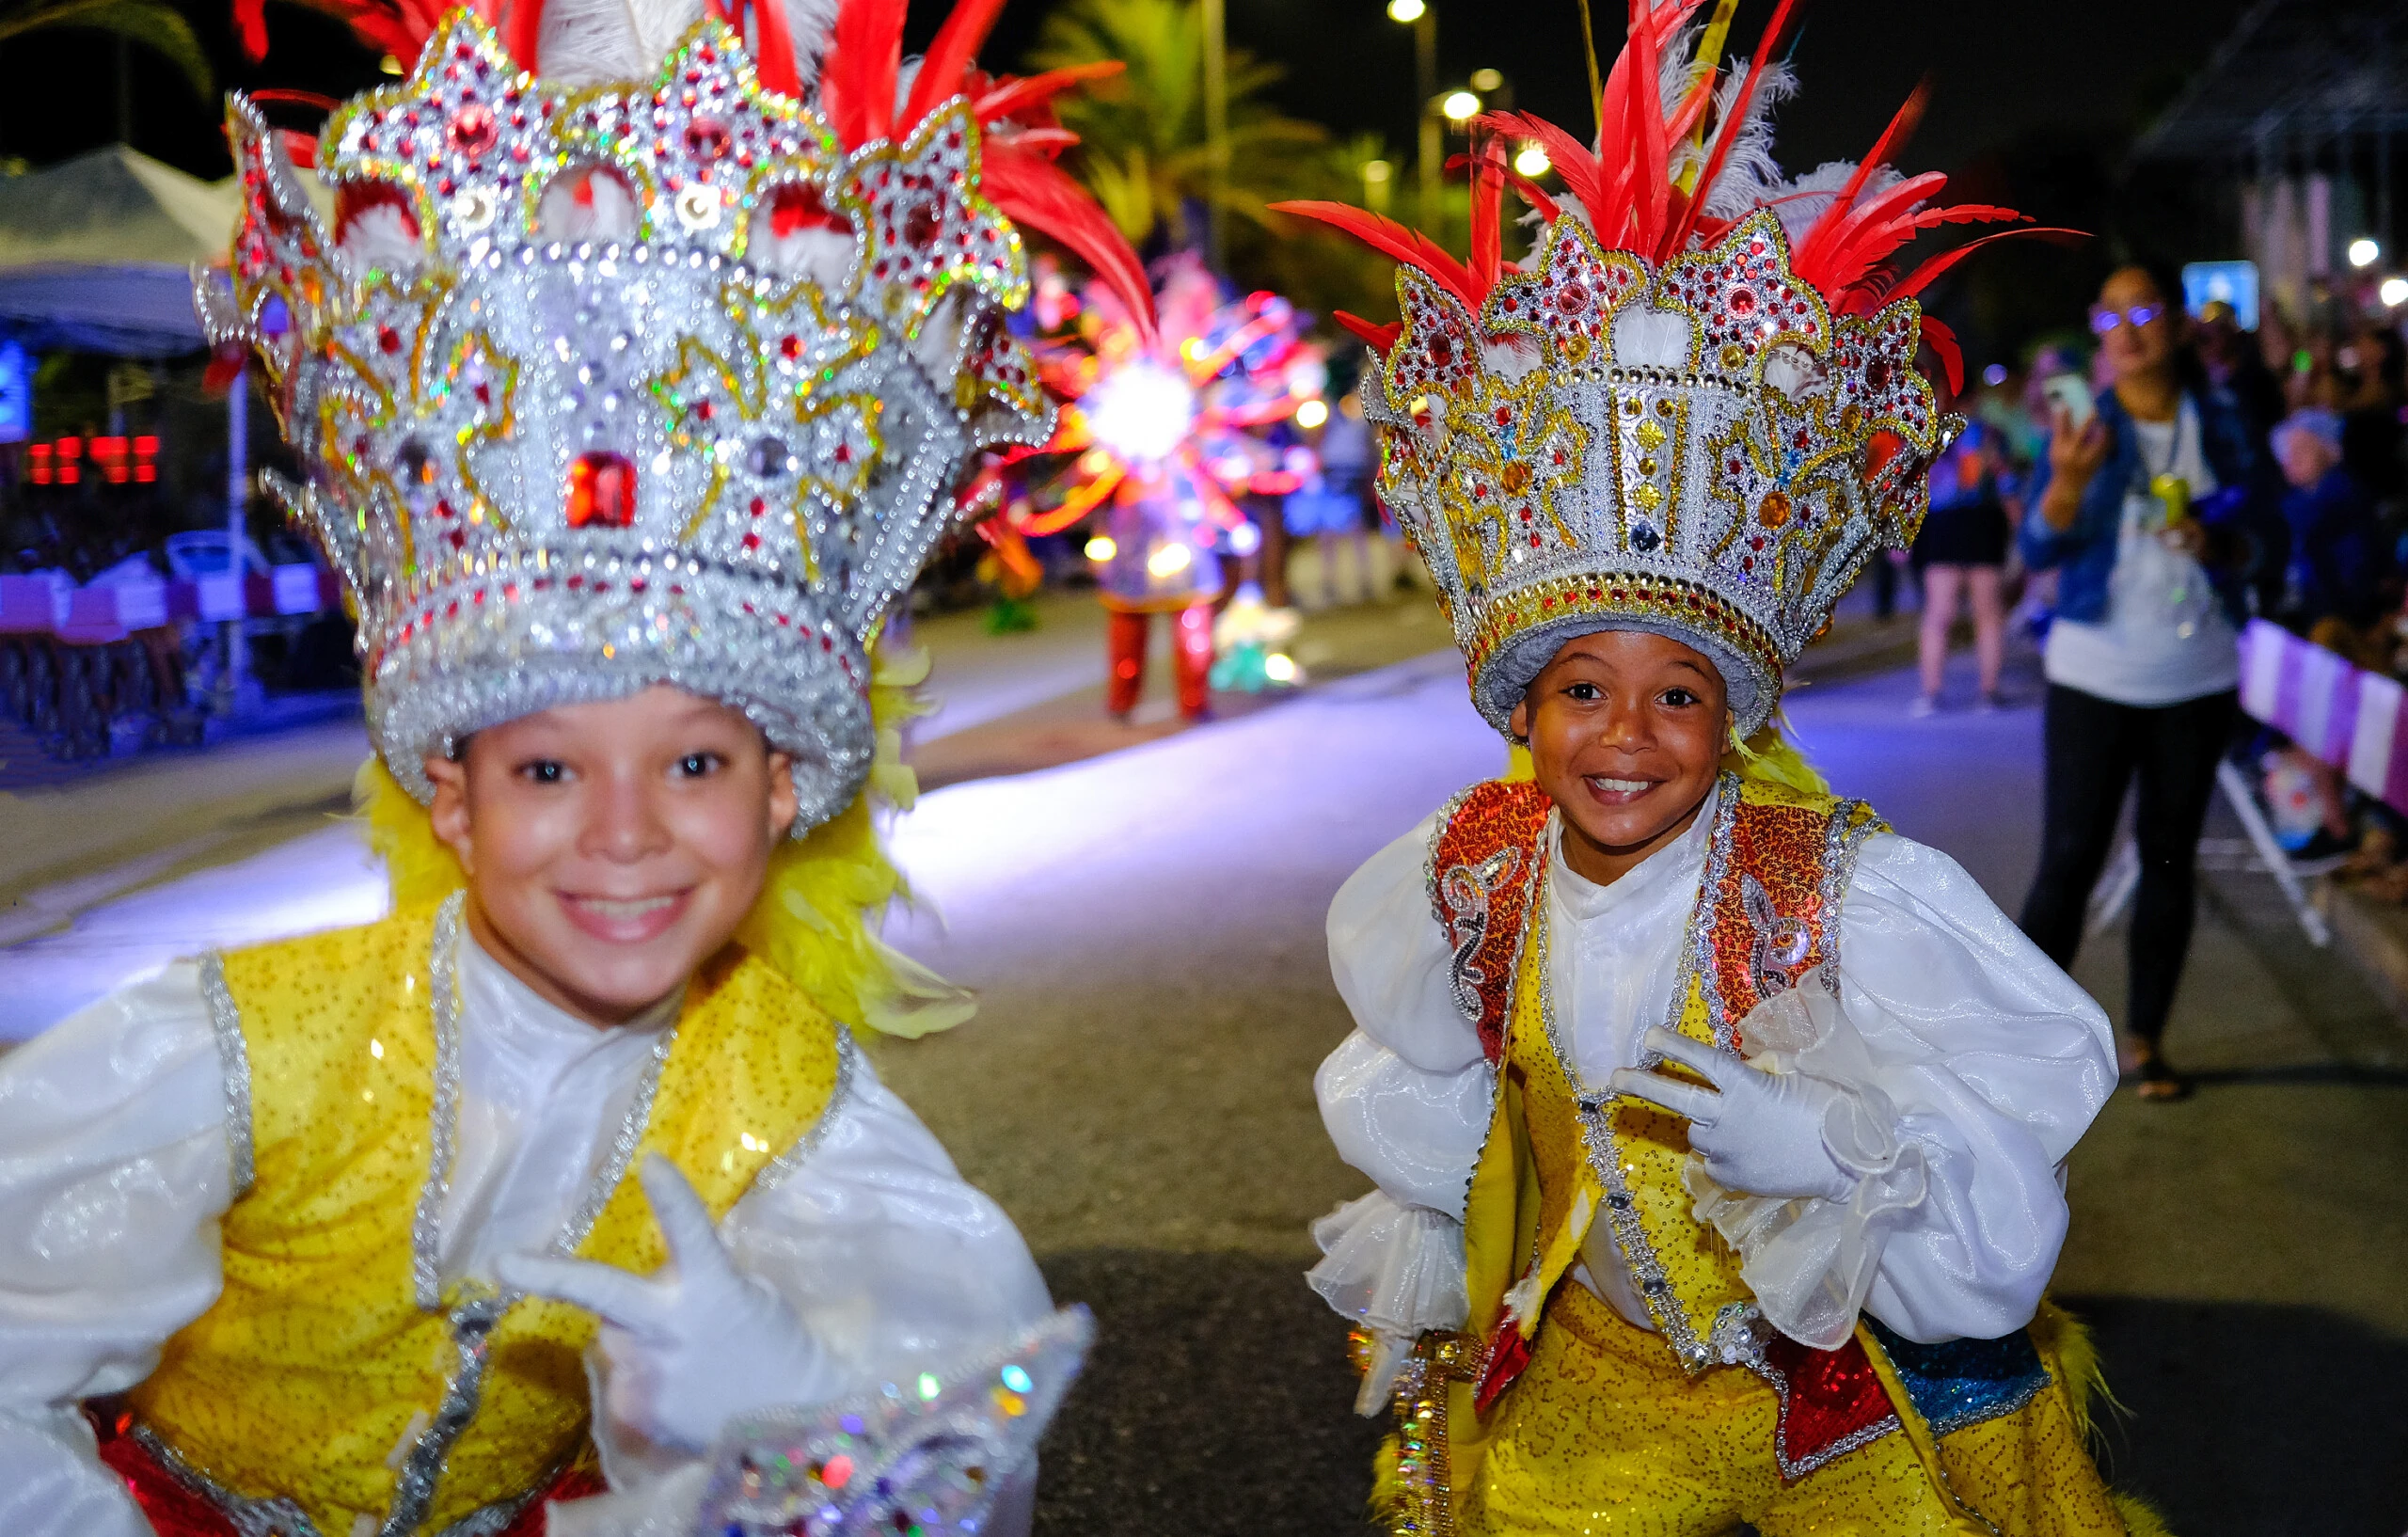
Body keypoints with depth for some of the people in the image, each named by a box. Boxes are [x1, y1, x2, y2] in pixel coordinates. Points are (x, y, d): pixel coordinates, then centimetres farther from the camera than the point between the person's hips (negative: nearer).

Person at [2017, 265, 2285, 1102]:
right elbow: (2039, 549, -11)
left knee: (2170, 857, 8)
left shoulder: (2223, 429, 3)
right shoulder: (2084, 427, -1)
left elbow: (2269, 546, 5)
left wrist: (2218, 543, -16)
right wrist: (2069, 481, -29)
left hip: (2195, 677, 2)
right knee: (2069, 859, -5)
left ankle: (2147, 1039, 18)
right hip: (2093, 674, -2)